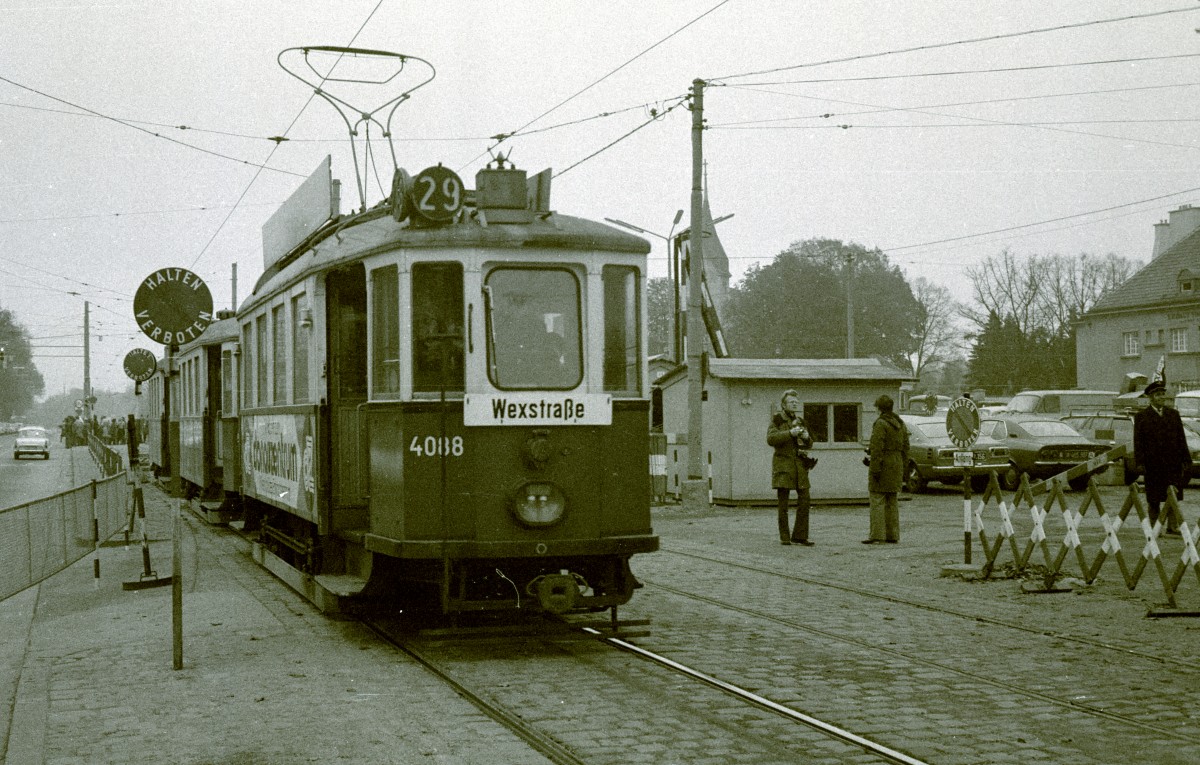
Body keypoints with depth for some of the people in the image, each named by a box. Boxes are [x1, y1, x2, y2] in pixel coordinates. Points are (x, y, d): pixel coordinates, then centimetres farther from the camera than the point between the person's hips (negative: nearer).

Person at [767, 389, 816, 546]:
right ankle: (784, 537, 2)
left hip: (800, 464, 5)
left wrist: (807, 437, -5)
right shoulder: (777, 419, -1)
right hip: (783, 463, -5)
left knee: (804, 500, -3)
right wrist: (790, 433, -23)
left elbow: (809, 445, 18)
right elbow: (770, 439, -14)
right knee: (783, 503, -4)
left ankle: (799, 535, 4)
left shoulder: (801, 421, 14)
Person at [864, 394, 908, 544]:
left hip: (883, 466, -8)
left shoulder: (880, 424, -13)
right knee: (892, 501, 13)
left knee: (877, 501, -6)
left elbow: (877, 449, -19)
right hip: (896, 465, 8)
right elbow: (905, 448, 15)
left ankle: (877, 536, -10)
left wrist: (875, 470, -19)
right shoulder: (901, 425, 12)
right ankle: (892, 535, 14)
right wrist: (902, 469, 18)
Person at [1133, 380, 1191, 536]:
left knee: (1173, 496, 2)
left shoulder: (1174, 414, 12)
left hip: (1173, 464, 3)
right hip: (1153, 464, -2)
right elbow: (1138, 442, -3)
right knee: (1153, 499, 4)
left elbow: (1181, 439, 11)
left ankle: (1173, 527, 7)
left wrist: (1185, 459, 5)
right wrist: (1139, 463, -11)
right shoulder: (1141, 417, 2)